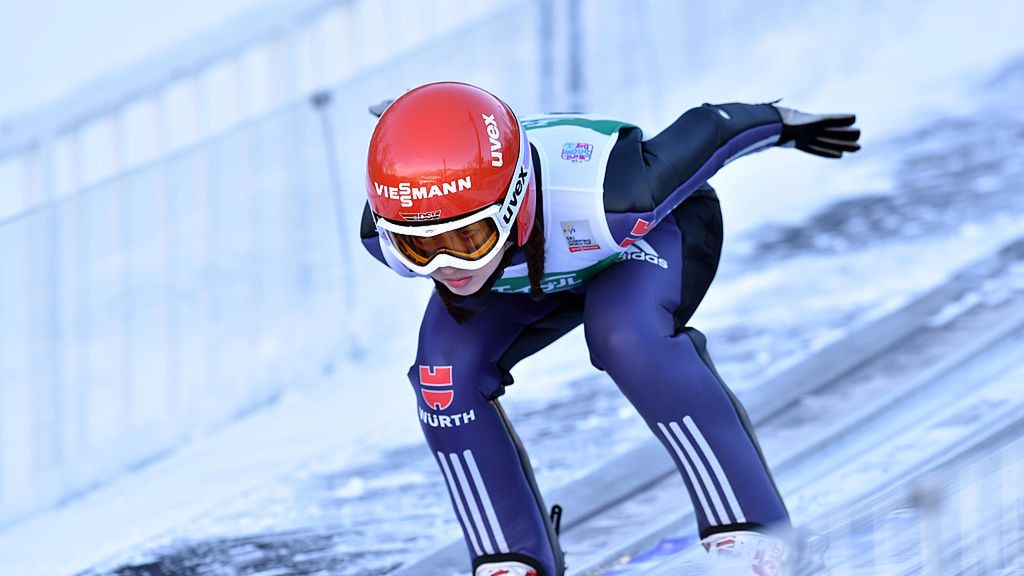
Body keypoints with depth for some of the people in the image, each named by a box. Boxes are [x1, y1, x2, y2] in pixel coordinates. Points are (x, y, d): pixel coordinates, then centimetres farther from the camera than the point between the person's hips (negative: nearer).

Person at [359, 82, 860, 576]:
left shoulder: (604, 200, -47)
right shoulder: (388, 236, -34)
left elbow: (711, 130, -26)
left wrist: (781, 125, -6)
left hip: (658, 230, -4)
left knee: (625, 333, -34)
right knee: (447, 372, -20)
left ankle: (747, 532, -26)